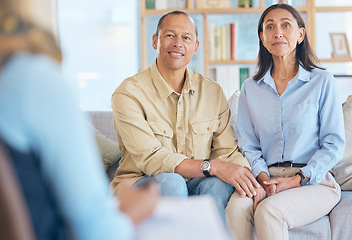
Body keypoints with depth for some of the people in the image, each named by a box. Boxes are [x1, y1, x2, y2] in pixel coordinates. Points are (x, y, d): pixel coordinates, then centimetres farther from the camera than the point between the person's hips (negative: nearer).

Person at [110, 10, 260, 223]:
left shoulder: (213, 92, 6)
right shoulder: (129, 93, -10)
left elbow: (228, 152, 1)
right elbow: (150, 159, -20)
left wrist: (248, 179, -23)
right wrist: (212, 166, -28)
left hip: (193, 187, 3)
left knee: (217, 183, -30)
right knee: (170, 181, -35)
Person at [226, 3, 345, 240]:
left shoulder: (322, 82, 3)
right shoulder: (250, 89, 13)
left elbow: (334, 144, -1)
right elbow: (248, 145, 11)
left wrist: (297, 180, -12)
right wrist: (263, 179, -10)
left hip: (314, 181, -2)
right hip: (267, 177, 3)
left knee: (269, 211, -33)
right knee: (237, 208, -31)